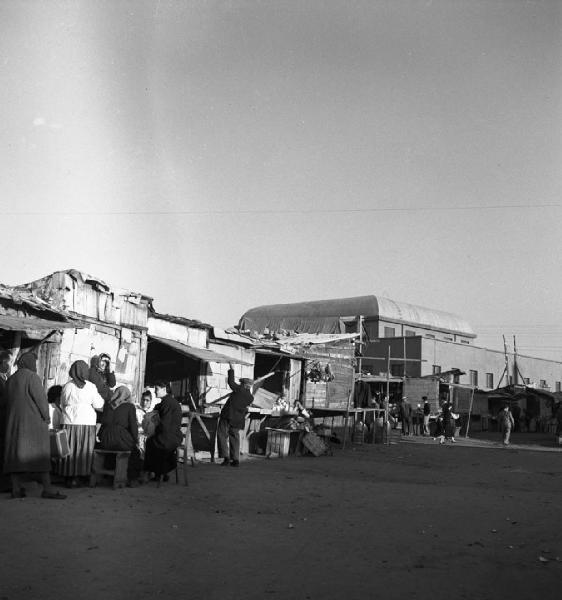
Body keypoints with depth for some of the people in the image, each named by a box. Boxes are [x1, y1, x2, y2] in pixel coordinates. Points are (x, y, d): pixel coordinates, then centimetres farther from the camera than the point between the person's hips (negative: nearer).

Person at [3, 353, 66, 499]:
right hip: (33, 420, -7)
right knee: (40, 453, -7)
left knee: (16, 453, 6)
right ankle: (47, 489, -9)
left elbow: (9, 401, 11)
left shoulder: (10, 380, 12)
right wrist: (46, 416, -2)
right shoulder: (31, 376, -9)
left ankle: (16, 488, 1)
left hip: (14, 421, 7)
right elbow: (40, 398, -13)